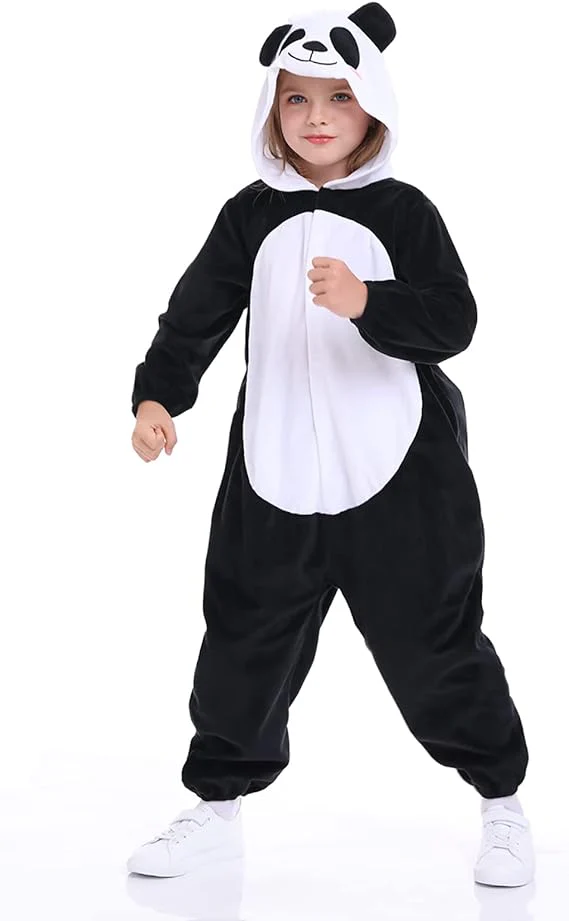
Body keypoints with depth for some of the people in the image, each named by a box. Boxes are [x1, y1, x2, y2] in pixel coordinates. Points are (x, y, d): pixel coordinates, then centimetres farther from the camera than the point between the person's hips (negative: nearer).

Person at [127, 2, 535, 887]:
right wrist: (158, 394, -15)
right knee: (245, 644, 9)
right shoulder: (252, 215, 3)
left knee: (435, 643, 4)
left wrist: (367, 303, -30)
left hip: (398, 477, -3)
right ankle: (219, 803, 27)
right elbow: (196, 315, 0)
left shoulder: (403, 211, -4)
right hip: (275, 481, 3)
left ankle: (502, 799, 24)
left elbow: (453, 322, -13)